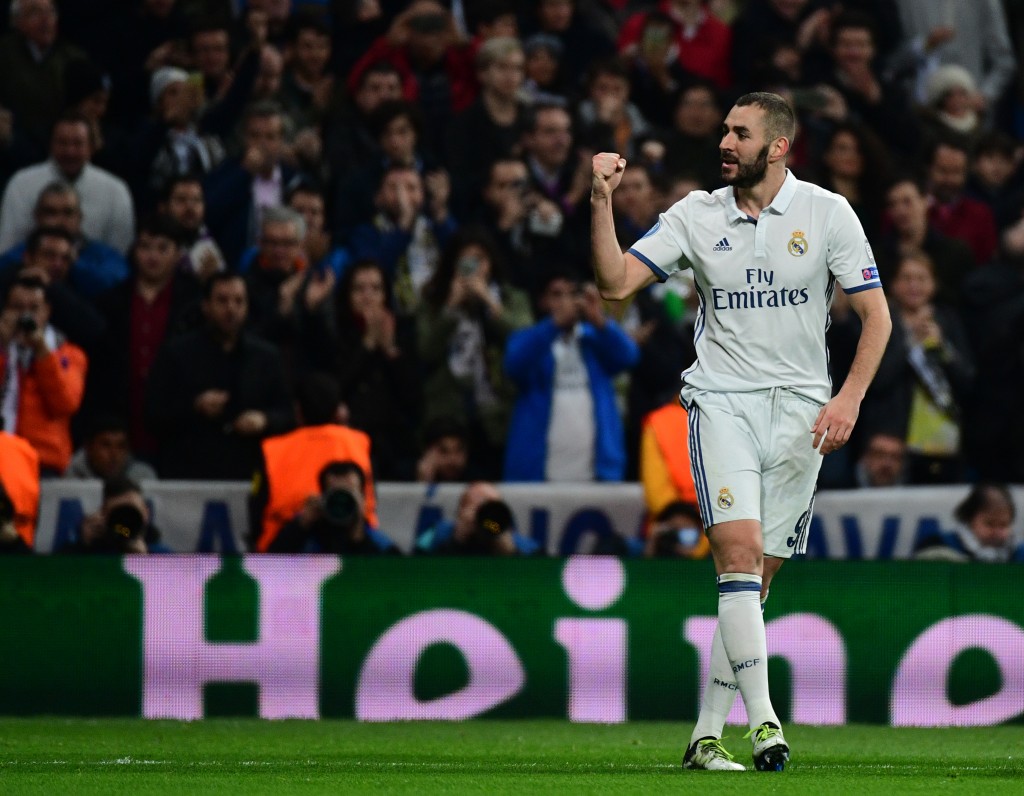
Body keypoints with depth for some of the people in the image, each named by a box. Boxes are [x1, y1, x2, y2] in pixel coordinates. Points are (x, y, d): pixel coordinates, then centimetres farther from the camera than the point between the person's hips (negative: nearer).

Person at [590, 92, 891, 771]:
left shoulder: (828, 213, 0)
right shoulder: (696, 215, 4)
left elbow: (876, 315, 2)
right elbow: (616, 281, -1)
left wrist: (849, 398, -11)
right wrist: (602, 200, -14)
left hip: (801, 409, 1)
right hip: (723, 401, 0)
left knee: (758, 575, 2)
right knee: (739, 548, -20)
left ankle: (707, 734, 8)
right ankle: (762, 718, -24)